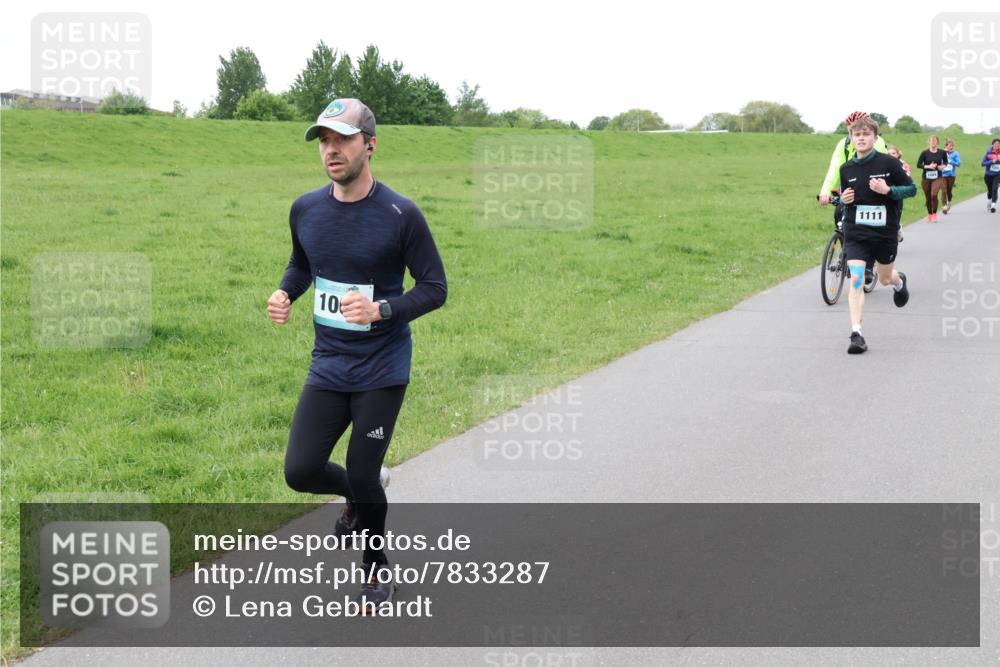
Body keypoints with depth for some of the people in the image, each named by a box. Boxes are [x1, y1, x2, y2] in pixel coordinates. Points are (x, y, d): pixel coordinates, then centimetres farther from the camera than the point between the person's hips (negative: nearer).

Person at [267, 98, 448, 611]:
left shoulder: (401, 216, -15)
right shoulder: (305, 210, 0)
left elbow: (434, 288, -9)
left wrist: (380, 310, -26)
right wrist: (285, 293, -4)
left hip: (381, 370, -4)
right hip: (328, 366, 4)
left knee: (362, 477, 0)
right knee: (301, 471, -2)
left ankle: (378, 570, 29)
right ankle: (358, 498, 34)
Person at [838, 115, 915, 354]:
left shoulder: (889, 163, -9)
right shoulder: (847, 169, 1)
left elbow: (911, 189, -3)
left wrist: (888, 190, -20)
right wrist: (844, 200, -8)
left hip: (885, 231, -1)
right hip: (856, 232, 1)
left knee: (885, 278, 19)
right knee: (856, 280, -14)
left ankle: (899, 281, 58)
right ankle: (856, 334, -13)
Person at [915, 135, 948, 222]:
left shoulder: (942, 152, -2)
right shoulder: (925, 153, -6)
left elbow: (945, 161, 16)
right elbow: (918, 165, -7)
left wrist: (943, 166, -5)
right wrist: (928, 166, -19)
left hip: (937, 178, -1)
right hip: (926, 178, 1)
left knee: (934, 194, -20)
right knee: (928, 197, 9)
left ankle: (934, 214, -4)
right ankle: (929, 214, 31)